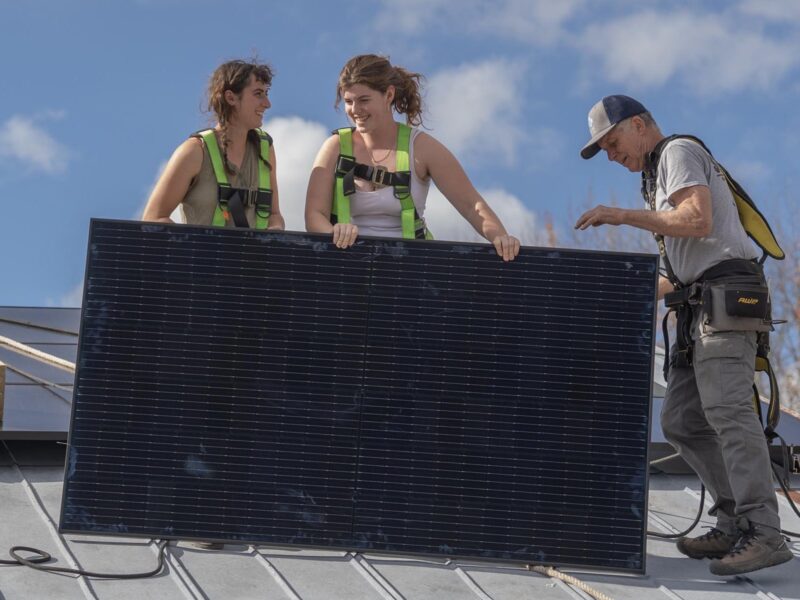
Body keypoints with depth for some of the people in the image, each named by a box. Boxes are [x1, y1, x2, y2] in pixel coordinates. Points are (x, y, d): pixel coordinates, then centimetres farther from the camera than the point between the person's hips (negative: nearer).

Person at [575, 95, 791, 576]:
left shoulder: (679, 151, 1)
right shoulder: (661, 175, 30)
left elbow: (698, 222, -17)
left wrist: (623, 216, -15)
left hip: (726, 297, -10)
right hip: (701, 309, 10)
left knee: (727, 410, -22)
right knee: (682, 421, 4)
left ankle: (763, 535, -30)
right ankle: (736, 522, 2)